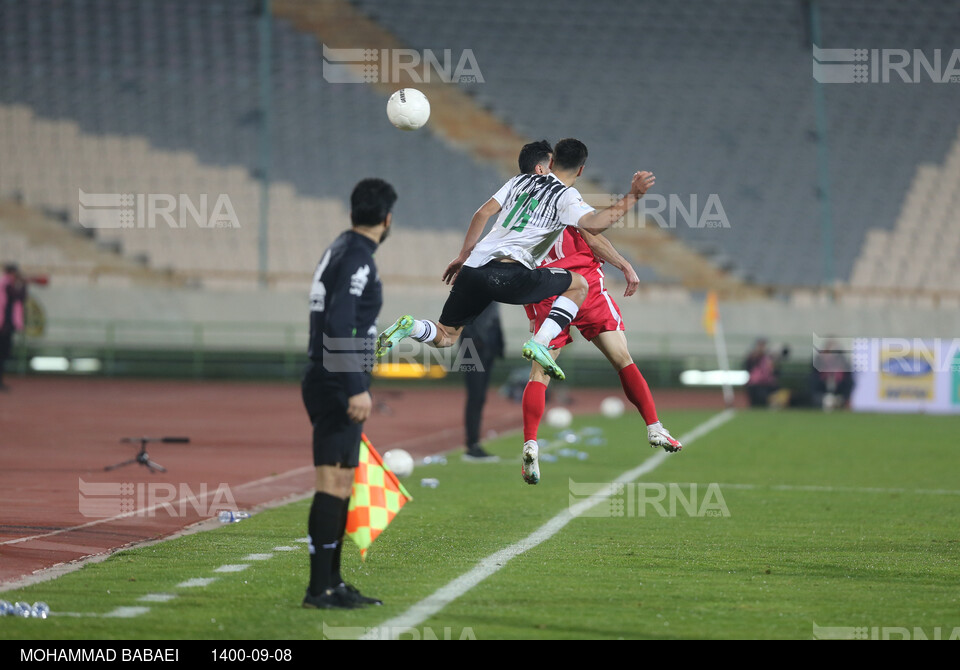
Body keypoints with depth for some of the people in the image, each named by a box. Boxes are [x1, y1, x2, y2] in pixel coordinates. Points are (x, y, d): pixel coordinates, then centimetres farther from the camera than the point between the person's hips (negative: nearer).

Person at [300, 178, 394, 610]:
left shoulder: (342, 251, 17)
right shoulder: (357, 258, -13)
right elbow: (338, 326, -23)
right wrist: (357, 389, -25)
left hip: (330, 384, 10)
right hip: (338, 385, -10)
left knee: (342, 482, 13)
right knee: (333, 481, -10)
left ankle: (331, 582, 18)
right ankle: (320, 588, -12)